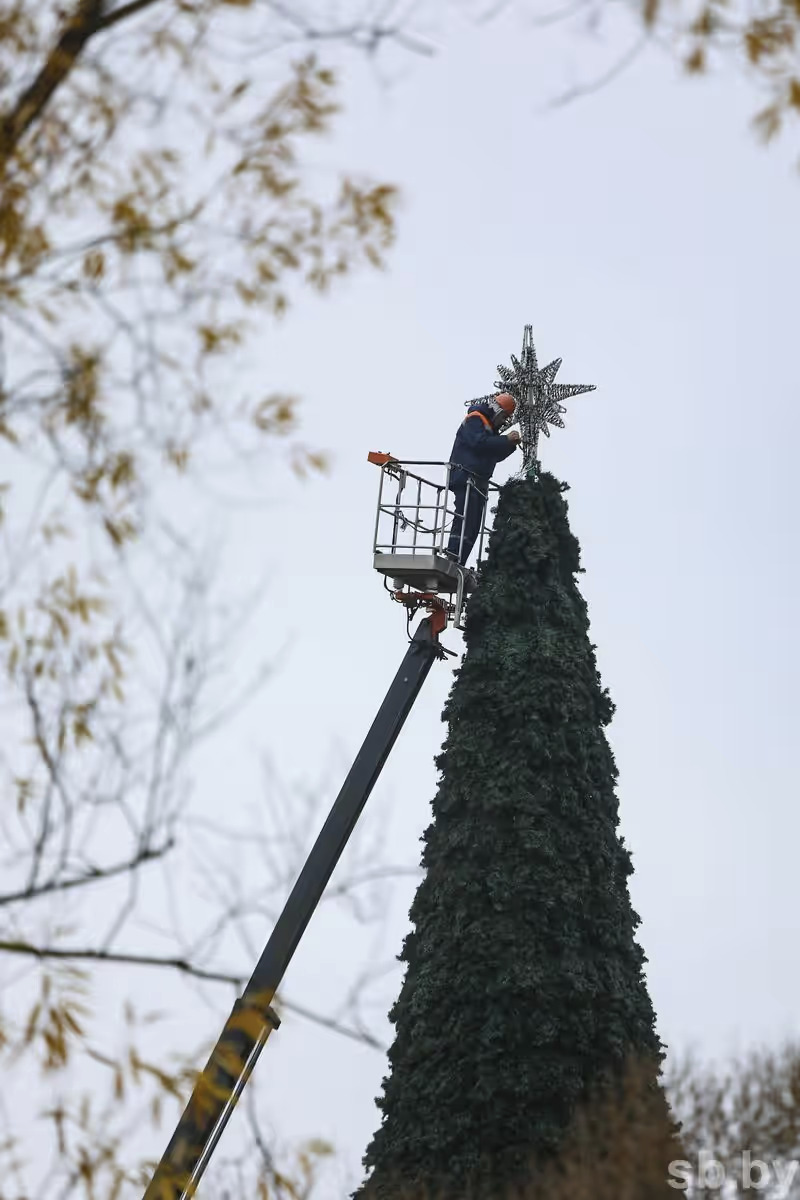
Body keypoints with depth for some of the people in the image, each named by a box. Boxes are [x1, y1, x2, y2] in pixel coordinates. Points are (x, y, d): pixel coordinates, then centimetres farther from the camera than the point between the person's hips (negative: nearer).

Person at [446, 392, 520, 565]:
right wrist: (506, 440, -15)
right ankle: (453, 561, -26)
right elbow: (479, 442, -20)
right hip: (465, 478, -10)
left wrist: (511, 444, 9)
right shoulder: (475, 419, -3)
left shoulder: (490, 427, 26)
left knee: (473, 526, 3)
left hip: (479, 481, 10)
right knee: (465, 519, -20)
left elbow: (495, 456, 24)